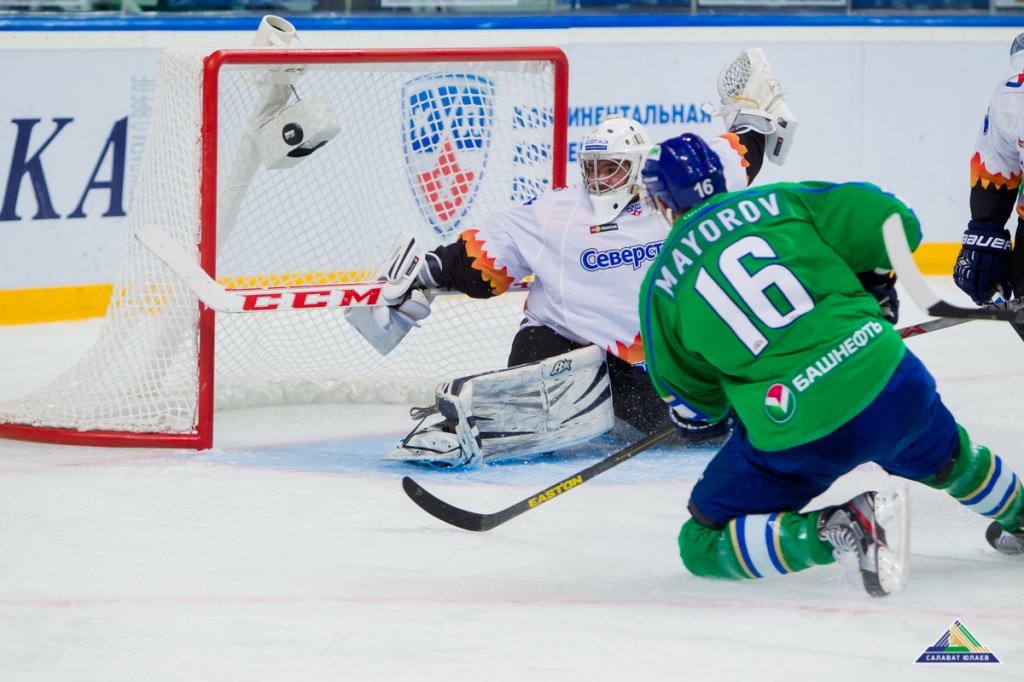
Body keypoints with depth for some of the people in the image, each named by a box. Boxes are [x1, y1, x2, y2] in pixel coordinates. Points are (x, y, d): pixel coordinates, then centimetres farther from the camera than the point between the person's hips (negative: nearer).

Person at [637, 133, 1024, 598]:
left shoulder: (660, 286, 5)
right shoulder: (783, 202, 7)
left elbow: (692, 403, 10)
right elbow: (894, 225, 4)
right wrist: (871, 283, 23)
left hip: (792, 434, -4)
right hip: (889, 382, 4)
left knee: (702, 544, 10)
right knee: (946, 456, 37)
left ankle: (829, 531, -9)